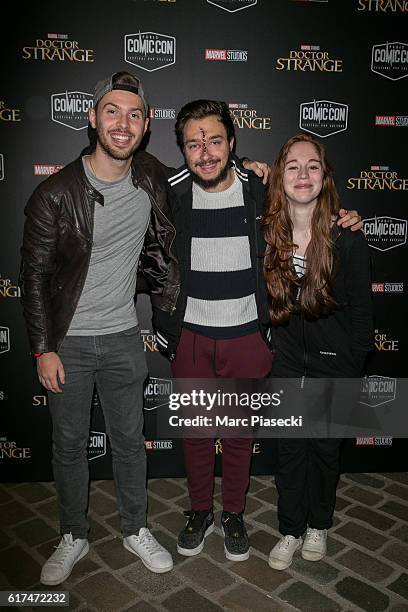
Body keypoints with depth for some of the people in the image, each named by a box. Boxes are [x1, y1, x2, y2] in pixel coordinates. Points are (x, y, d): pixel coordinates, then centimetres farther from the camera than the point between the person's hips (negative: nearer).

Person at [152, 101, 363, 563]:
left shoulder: (260, 191, -8)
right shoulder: (170, 194, -7)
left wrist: (343, 224, -6)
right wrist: (163, 327, 3)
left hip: (246, 336, 0)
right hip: (190, 337, 1)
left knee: (240, 430, 14)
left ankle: (233, 514, 37)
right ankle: (200, 511, 38)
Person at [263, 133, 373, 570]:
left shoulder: (347, 239, -15)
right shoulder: (267, 234, -7)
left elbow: (361, 312, -10)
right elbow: (264, 301, 3)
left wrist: (351, 373, -9)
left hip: (333, 366, -2)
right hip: (287, 363, 2)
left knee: (326, 449, 15)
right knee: (290, 450, 13)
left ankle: (318, 525, 40)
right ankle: (290, 530, 34)